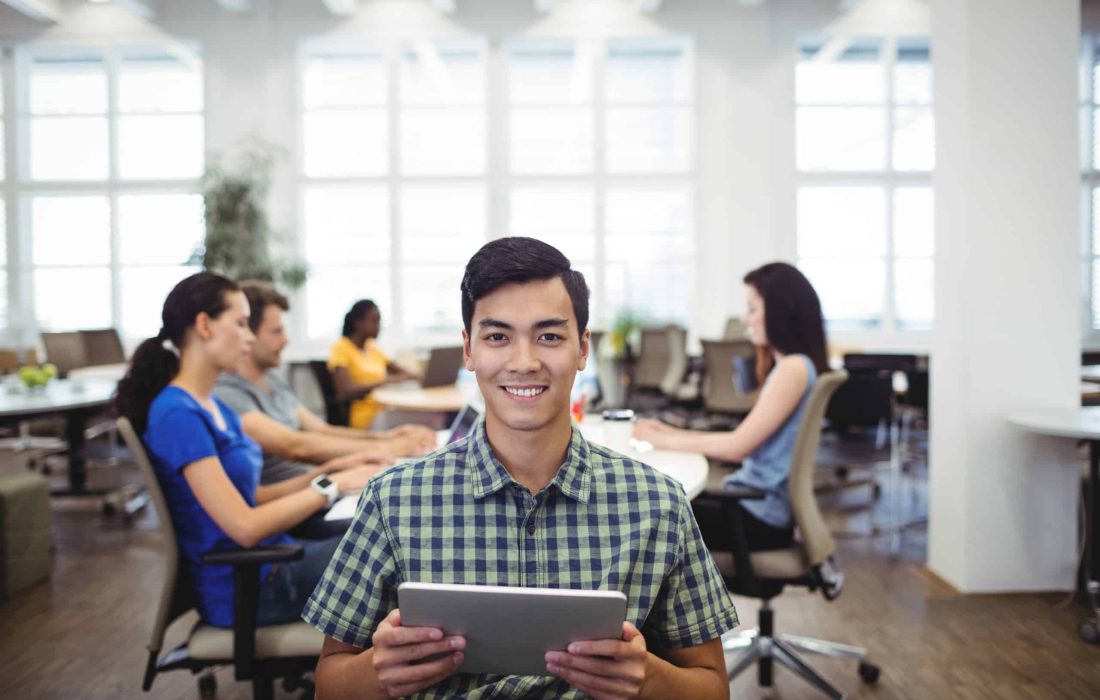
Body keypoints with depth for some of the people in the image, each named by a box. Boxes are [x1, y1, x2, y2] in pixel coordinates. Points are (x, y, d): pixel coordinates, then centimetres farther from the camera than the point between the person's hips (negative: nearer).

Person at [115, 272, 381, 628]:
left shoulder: (215, 407, 9)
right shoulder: (178, 414, -19)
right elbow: (245, 526, -23)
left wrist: (323, 475, 2)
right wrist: (331, 485, -15)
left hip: (271, 560, 9)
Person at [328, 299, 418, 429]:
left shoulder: (373, 347, 17)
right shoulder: (340, 348, -5)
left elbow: (402, 373, 17)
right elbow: (346, 390, -18)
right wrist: (387, 381, -22)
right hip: (364, 417, -7)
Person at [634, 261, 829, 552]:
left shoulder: (795, 367, -17)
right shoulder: (785, 366, 14)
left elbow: (737, 446, -19)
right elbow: (745, 439, 12)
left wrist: (665, 441, -8)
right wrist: (673, 432, 5)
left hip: (760, 516, -9)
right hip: (755, 501, 9)